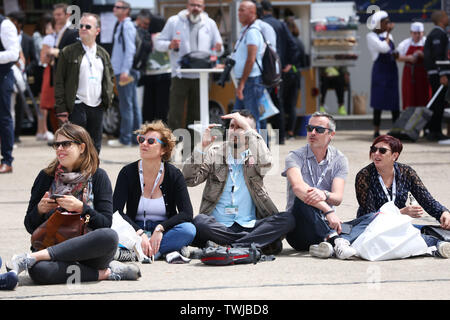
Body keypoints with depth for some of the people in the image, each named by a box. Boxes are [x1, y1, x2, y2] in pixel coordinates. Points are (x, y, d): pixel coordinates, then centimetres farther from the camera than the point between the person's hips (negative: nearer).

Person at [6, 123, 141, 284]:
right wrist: (39, 209, -9)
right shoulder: (46, 177, 11)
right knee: (38, 270, -37)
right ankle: (102, 273, -23)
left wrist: (80, 208, -16)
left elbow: (106, 223, -2)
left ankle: (32, 257, -31)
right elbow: (30, 226, 12)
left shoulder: (98, 177, 6)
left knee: (110, 236, -36)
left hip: (89, 251, 0)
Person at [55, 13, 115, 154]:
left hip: (97, 107, 4)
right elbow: (59, 82, -2)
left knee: (95, 148, 8)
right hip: (77, 108, -4)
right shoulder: (68, 52, 0)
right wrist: (61, 109, -9)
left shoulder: (103, 54, 13)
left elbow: (110, 77, 23)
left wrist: (108, 97, 8)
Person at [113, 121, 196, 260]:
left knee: (189, 229, -30)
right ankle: (169, 249, -27)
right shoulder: (128, 172, -4)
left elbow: (187, 214, -10)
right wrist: (139, 233, -27)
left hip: (164, 231, 0)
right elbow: (116, 211, -13)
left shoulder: (174, 174, -3)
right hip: (135, 230, 0)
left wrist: (160, 229, -24)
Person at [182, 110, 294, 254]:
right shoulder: (215, 153, 13)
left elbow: (265, 163, -15)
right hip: (218, 225, 0)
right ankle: (257, 245, -29)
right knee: (199, 221, -34)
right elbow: (189, 180, 1)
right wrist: (202, 147, -7)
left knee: (287, 219, -25)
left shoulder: (254, 155, 11)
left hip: (249, 225, 0)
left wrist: (246, 126, -11)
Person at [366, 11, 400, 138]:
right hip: (380, 69, -6)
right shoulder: (371, 36, -6)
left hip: (392, 70, 6)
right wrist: (388, 33, -10)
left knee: (395, 101, 4)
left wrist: (396, 54, 2)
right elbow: (384, 48, -20)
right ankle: (376, 131, -1)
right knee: (379, 100, -6)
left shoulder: (389, 35, 15)